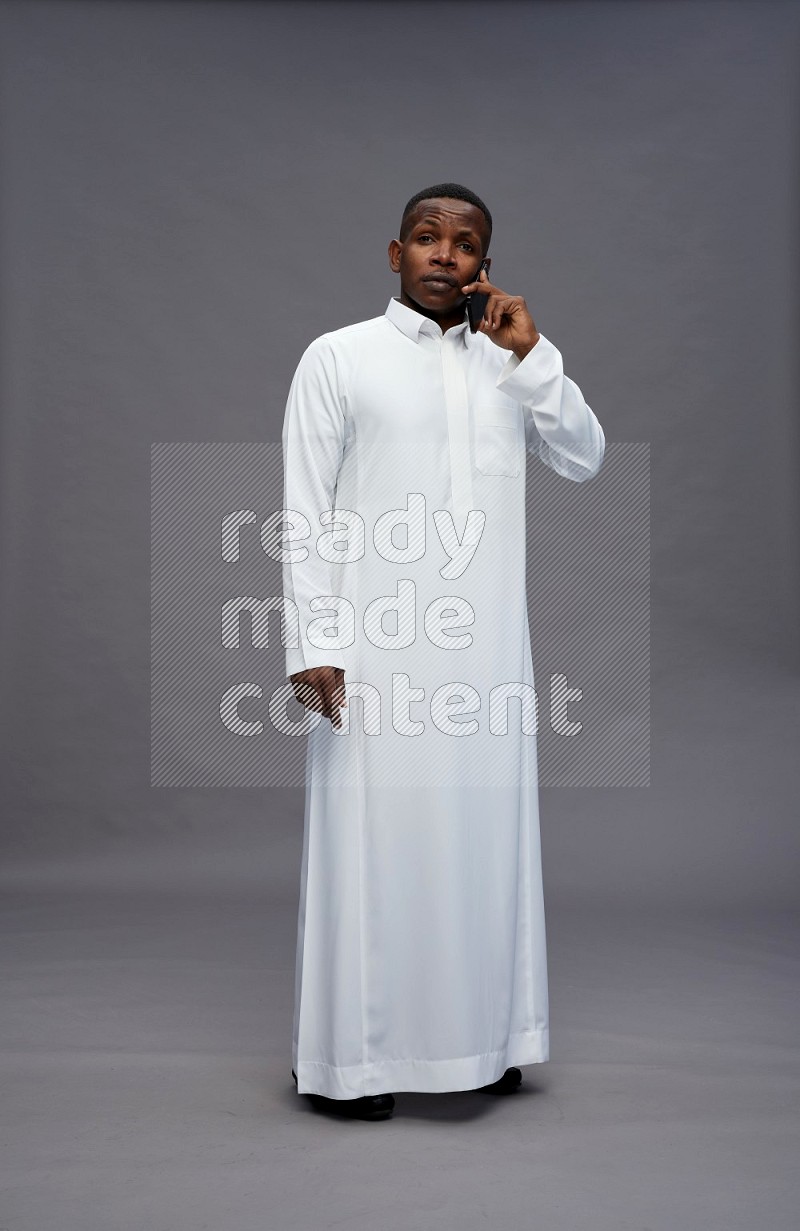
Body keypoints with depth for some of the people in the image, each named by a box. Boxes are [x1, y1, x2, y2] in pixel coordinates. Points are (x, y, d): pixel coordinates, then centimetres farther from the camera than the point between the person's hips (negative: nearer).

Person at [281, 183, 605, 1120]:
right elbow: (305, 515, -4)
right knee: (373, 839, 0)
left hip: (485, 651, 5)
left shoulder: (505, 365, 14)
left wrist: (532, 355, -4)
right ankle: (346, 1054, 13)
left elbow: (584, 460, 5)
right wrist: (313, 643, -11)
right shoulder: (338, 357, 1)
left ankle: (476, 1036, 24)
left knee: (481, 838, 10)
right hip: (377, 651, -4)